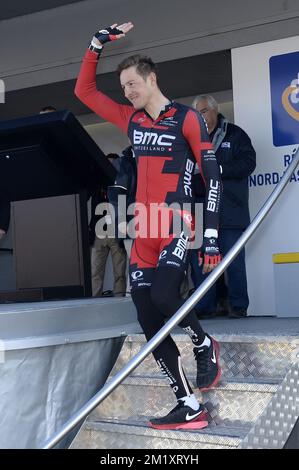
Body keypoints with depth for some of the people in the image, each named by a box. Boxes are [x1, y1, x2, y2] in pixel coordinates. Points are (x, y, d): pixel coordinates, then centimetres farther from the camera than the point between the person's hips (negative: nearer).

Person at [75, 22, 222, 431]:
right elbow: (84, 90, 20)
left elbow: (212, 176, -5)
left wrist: (211, 236, -12)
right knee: (150, 323, 0)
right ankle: (189, 408, 7)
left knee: (163, 295, -27)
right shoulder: (131, 120, 14)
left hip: (177, 230, -6)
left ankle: (205, 345, 6)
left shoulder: (187, 118, -2)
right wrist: (98, 43, 11)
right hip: (144, 234, 6)